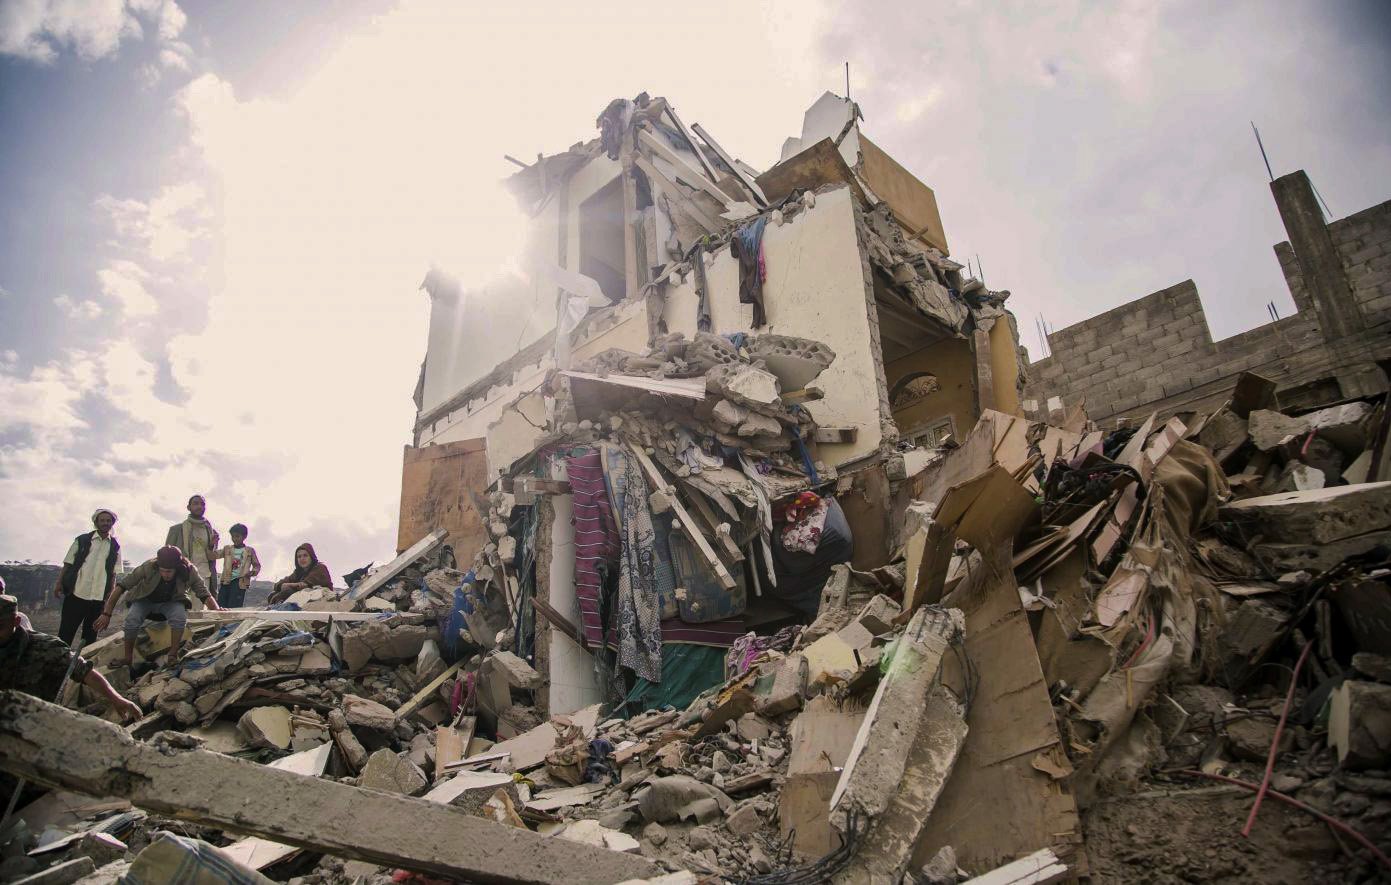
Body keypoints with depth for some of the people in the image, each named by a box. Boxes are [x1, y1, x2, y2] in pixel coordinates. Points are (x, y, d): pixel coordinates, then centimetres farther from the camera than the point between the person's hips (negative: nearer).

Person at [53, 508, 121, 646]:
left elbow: (113, 572, 8)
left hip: (99, 597, 2)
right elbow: (68, 564, 4)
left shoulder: (115, 546, 7)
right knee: (66, 631, 0)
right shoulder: (82, 540, 3)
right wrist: (59, 583, -5)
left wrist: (111, 593, 2)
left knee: (90, 634, 8)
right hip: (76, 593, -2)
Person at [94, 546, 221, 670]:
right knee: (132, 620, -29)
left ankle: (173, 656, -18)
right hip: (146, 600, 0)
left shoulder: (189, 571, -27)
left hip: (172, 602, 0)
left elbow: (205, 595, -26)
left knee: (180, 617, -32)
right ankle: (127, 659, -9)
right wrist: (106, 614, -26)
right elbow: (121, 586, -25)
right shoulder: (148, 567, -30)